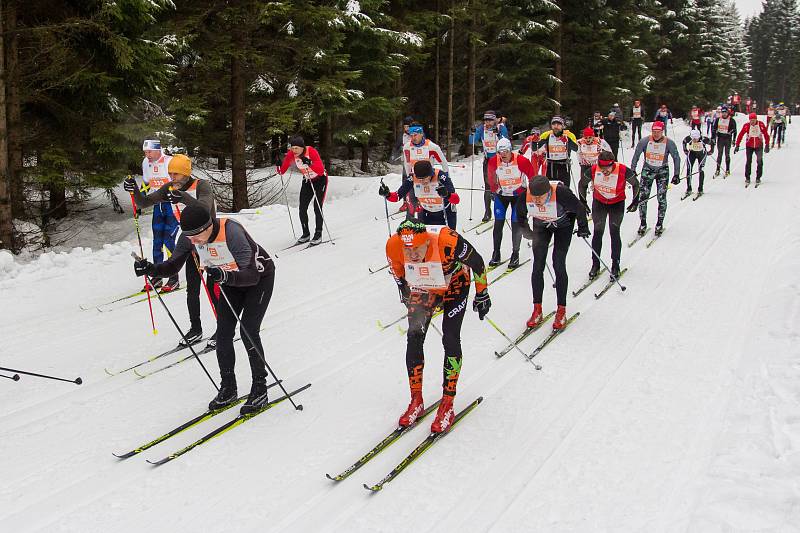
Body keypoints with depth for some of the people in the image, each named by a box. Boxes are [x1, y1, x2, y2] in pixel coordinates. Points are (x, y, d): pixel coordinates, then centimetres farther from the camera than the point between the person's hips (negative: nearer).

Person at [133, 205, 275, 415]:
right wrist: (151, 269, -30)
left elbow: (252, 276, -44)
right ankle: (228, 389, 12)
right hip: (232, 280, 6)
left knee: (248, 332, -15)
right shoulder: (190, 236, -19)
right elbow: (173, 266, -9)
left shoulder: (231, 232, -39)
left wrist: (225, 276, -62)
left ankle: (260, 390, -1)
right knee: (223, 334, -3)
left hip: (260, 277, -6)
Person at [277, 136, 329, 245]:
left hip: (320, 180, -5)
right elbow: (282, 170, -10)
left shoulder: (311, 151, -29)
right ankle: (306, 233, 16)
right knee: (302, 209, 0)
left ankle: (318, 234, 3)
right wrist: (279, 166, -28)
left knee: (317, 208, -10)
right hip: (307, 181, 5)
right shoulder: (291, 154, -15)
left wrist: (309, 164, -49)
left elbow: (320, 169, -38)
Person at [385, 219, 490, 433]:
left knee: (450, 339, -10)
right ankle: (416, 401, 10)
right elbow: (398, 274, -7)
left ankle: (447, 404, 1)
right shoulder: (393, 246, -31)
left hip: (454, 286, -3)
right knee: (414, 338, -4)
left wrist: (482, 294, -9)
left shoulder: (448, 241, -40)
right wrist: (407, 297, 5)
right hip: (422, 290, 3)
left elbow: (477, 263, -20)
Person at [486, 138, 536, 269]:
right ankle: (496, 255, 8)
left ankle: (515, 255, 8)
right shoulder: (493, 162, -14)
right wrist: (495, 191, 8)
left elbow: (532, 178, -11)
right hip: (501, 194, 2)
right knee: (498, 223, -1)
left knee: (516, 224, -3)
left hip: (519, 195, -2)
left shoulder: (521, 161, -22)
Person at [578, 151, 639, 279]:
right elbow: (582, 184, -3)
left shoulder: (623, 171, -28)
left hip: (617, 204, -1)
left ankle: (615, 264, 6)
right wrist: (583, 202, -1)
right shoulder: (593, 170, -24)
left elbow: (635, 184, -7)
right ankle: (595, 264, 11)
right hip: (599, 202, 1)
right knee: (598, 232, 0)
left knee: (615, 232, -5)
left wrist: (635, 201, -3)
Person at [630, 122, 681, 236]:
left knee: (662, 198, -7)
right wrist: (632, 170, -6)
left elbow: (676, 158, -4)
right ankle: (643, 223, 7)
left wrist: (676, 175, -7)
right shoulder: (644, 141, -12)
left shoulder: (669, 143, -13)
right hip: (647, 170, 1)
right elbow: (636, 156, -2)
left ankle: (660, 223, 8)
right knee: (642, 197, -6)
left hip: (662, 171, -1)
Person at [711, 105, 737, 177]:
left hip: (728, 139, -2)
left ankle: (727, 170, 12)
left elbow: (734, 130, 0)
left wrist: (734, 139, -5)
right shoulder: (718, 119, 6)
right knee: (719, 154, 4)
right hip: (720, 139, 2)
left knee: (727, 154, 4)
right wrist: (713, 137, 2)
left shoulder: (732, 120, -2)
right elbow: (714, 129, 10)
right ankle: (718, 170, 9)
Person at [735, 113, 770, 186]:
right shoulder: (746, 125, -15)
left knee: (760, 161, -3)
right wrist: (737, 146, -15)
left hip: (759, 146, 0)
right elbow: (740, 135, -12)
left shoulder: (761, 125, -15)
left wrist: (767, 145, -11)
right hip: (749, 146, 0)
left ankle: (758, 178, 8)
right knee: (748, 161, -2)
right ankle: (747, 178, 8)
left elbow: (766, 135, -8)